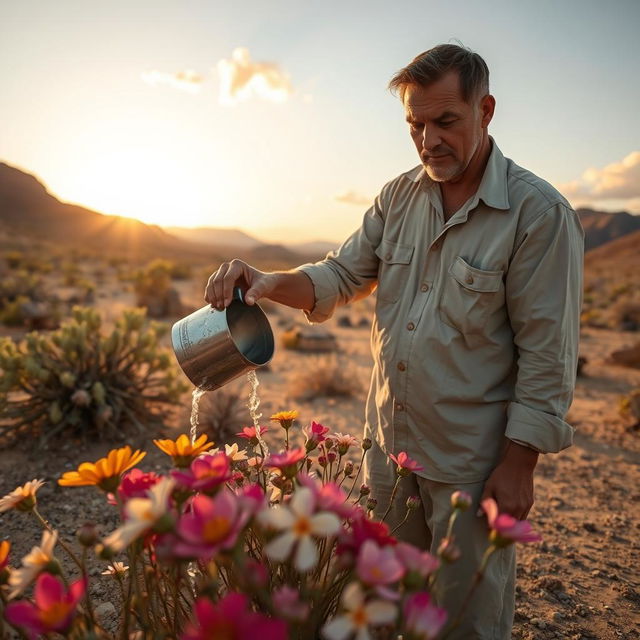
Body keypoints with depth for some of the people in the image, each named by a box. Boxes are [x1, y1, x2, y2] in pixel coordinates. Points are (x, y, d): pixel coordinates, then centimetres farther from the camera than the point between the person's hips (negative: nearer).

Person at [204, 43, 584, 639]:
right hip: (388, 439, 5)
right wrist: (269, 283, -15)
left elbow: (547, 353, -14)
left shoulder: (538, 211, -14)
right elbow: (342, 275, 4)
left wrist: (519, 463, -14)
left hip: (470, 456, -5)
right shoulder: (398, 197, 3)